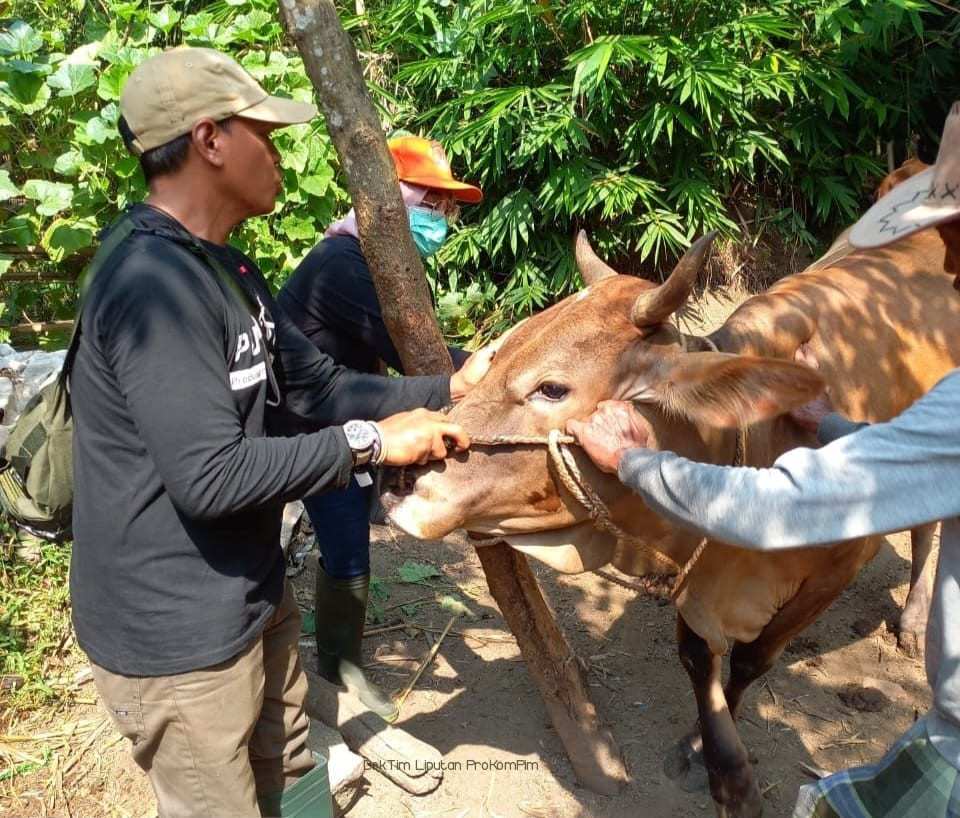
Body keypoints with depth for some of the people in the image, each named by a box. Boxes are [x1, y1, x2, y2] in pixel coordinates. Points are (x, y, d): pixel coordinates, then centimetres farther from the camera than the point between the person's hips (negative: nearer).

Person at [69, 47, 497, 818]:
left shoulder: (224, 268, 8)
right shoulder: (153, 283, -26)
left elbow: (317, 383, 8)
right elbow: (210, 476, -30)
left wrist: (445, 389, -2)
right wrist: (368, 442, -22)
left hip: (253, 596, 9)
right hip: (177, 629, -9)